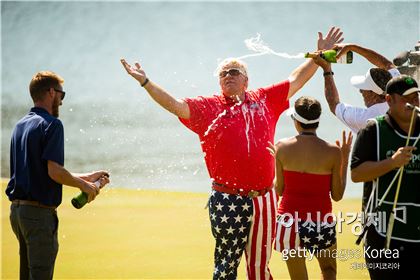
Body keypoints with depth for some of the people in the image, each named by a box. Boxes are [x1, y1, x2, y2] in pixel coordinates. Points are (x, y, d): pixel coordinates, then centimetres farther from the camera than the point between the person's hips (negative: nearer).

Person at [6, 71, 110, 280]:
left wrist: (86, 177, 23)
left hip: (17, 208, 9)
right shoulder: (51, 124, -12)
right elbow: (54, 172, -21)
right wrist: (84, 185, -4)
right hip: (39, 211, -9)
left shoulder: (21, 126, 15)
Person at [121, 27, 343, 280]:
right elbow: (175, 105, -6)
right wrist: (145, 82, -16)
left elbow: (296, 80, 18)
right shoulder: (208, 107, 3)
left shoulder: (264, 100, 11)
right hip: (228, 201, -2)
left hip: (263, 199, 2)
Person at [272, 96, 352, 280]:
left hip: (290, 220, 1)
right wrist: (344, 159, 7)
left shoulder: (282, 147, -6)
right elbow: (337, 195, 0)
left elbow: (279, 190, 3)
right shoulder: (332, 152, -9)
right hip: (321, 221, -1)